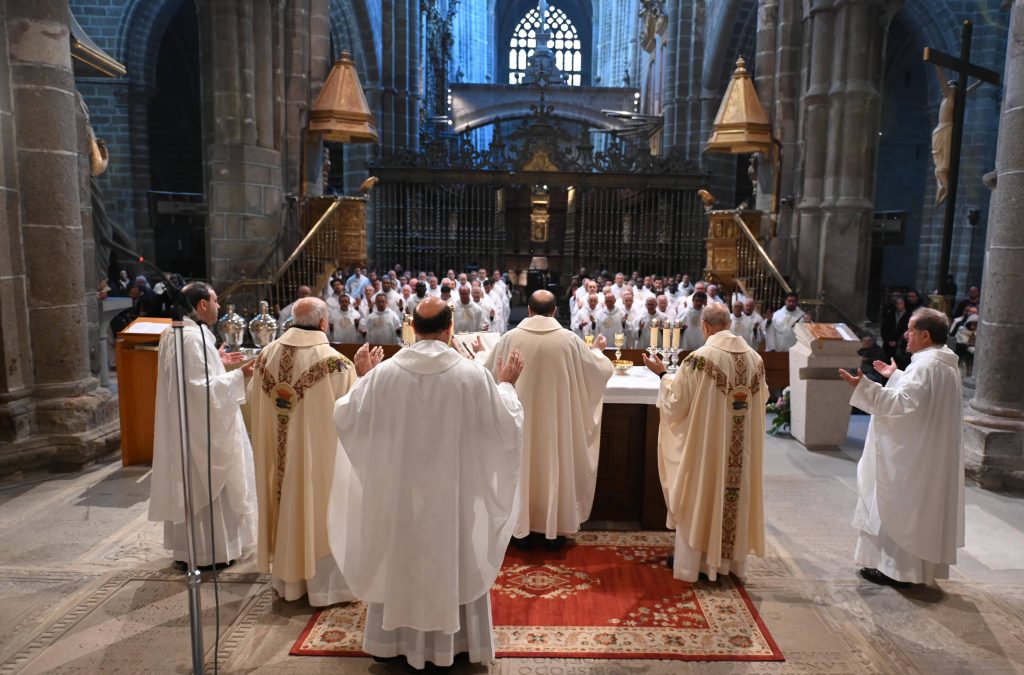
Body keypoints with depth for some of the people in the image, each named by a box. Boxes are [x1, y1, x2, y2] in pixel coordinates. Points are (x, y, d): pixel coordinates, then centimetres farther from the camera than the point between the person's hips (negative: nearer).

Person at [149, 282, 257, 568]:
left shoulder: (177, 332, 10)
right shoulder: (193, 337, -22)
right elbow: (203, 387, -26)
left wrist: (217, 362, 15)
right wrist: (238, 374, -23)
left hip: (186, 421, 11)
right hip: (200, 424, -11)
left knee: (191, 484, 18)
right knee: (207, 483, 1)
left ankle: (188, 545, 31)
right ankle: (209, 550, 12)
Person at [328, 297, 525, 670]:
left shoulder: (384, 372, -10)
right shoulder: (473, 374, -14)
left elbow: (345, 417, 1)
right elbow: (507, 428, -7)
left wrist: (361, 379, 15)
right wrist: (506, 385, 8)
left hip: (397, 490, 2)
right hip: (453, 492, -1)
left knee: (399, 556, 19)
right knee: (451, 558, 16)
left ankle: (394, 638, 33)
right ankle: (449, 640, 29)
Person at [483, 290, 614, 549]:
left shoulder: (511, 338, -9)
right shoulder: (569, 339, -9)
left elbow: (488, 372, 4)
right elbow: (598, 369, 5)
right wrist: (597, 350, 28)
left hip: (520, 417, 0)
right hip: (556, 418, 0)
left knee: (522, 467, 12)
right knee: (555, 467, 13)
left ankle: (521, 529, 22)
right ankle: (554, 529, 23)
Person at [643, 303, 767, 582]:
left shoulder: (700, 358, -17)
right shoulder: (754, 358, 0)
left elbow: (677, 402, -11)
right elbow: (761, 400, 13)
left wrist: (663, 374, 2)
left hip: (704, 443, -5)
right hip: (743, 446, 5)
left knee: (699, 496, 8)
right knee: (735, 494, 16)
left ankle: (692, 560, 18)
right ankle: (731, 558, 28)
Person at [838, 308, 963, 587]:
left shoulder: (926, 366, -22)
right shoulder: (944, 363, 11)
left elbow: (904, 403, -30)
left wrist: (863, 386, -34)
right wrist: (895, 376, 29)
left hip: (912, 457, -10)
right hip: (929, 454, 10)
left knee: (900, 508, 0)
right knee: (915, 508, 18)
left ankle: (897, 568, 8)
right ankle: (914, 563, 29)